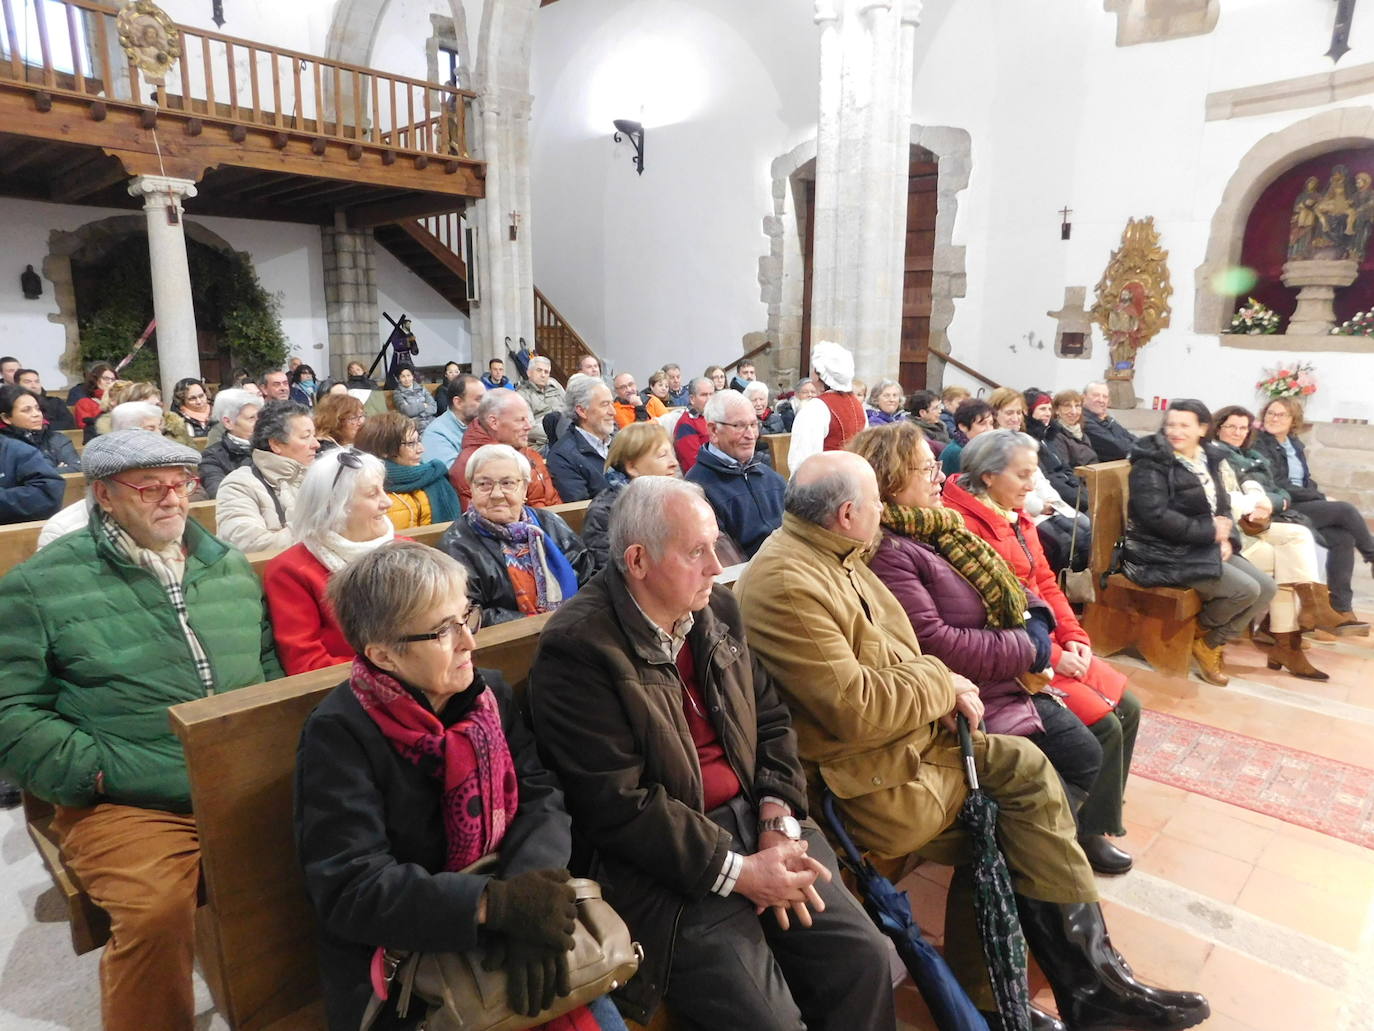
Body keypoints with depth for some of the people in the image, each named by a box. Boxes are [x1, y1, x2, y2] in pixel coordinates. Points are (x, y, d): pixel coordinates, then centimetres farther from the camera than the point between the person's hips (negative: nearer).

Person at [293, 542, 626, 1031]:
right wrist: (495, 903, -32)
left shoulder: (491, 692, 1)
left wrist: (526, 900, -26)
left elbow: (542, 797, -7)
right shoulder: (338, 733, -16)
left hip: (497, 946, 5)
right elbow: (349, 888, -22)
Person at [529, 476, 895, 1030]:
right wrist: (737, 872, -17)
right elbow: (616, 806, -19)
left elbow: (771, 719, 10)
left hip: (753, 821, 6)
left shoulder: (717, 608, 5)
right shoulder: (576, 647, -17)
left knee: (864, 958, -1)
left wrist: (777, 823, -6)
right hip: (668, 866, -6)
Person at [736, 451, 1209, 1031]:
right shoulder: (784, 585, -25)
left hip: (904, 738, 9)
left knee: (1024, 765, 1)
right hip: (861, 780, -9)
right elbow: (856, 709, -27)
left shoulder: (832, 557, 7)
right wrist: (940, 681, -11)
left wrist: (943, 687, -5)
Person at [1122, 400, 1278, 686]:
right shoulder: (1152, 462, -12)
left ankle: (1212, 642, 11)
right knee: (1246, 590, -19)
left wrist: (1227, 539, -7)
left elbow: (1223, 507, 14)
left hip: (1205, 547, 9)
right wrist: (1209, 531, -17)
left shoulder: (1208, 459, 12)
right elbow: (1156, 516, -22)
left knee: (1267, 588, -1)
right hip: (1164, 554, -8)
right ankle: (1200, 632, 8)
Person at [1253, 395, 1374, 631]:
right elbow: (1274, 485, -15)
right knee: (1346, 510, -20)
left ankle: (1341, 610, -12)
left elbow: (1305, 480, 20)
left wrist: (1318, 496, -2)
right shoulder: (1259, 444, -8)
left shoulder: (1295, 444, 16)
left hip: (1303, 505, 7)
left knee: (1344, 538, -16)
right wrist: (1320, 497, -12)